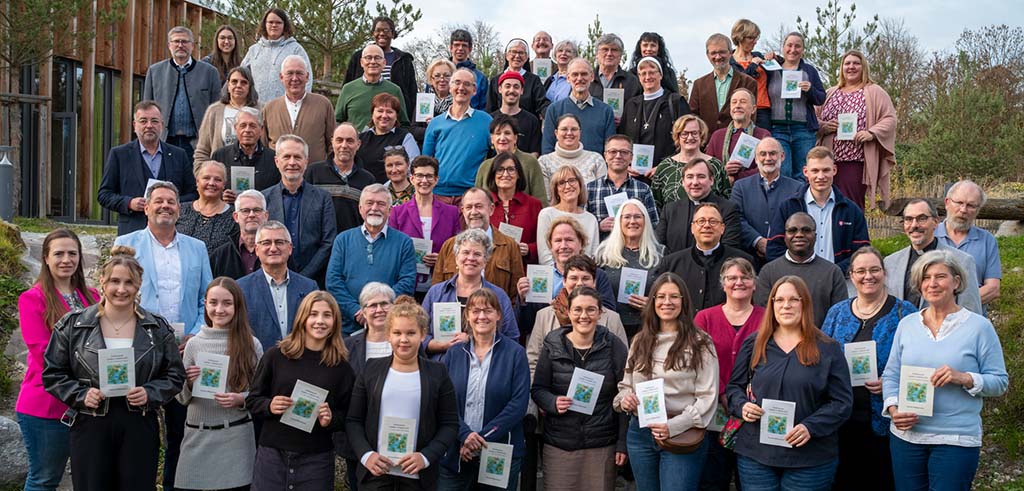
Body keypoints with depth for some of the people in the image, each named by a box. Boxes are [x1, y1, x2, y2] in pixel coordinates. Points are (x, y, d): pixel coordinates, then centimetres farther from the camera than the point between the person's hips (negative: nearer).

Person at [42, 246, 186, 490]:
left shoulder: (158, 328, 5)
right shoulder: (73, 324, 2)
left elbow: (175, 375, 9)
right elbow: (52, 373, 5)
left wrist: (150, 393, -10)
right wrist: (80, 395, -10)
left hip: (140, 426, 1)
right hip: (90, 426, -1)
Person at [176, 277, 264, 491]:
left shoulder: (251, 344, -2)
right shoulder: (194, 344, 3)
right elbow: (182, 399, 8)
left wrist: (241, 400, -16)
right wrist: (188, 383, -11)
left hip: (236, 436, -1)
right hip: (197, 436, 2)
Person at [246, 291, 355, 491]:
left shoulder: (341, 366, 0)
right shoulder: (276, 355, -1)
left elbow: (347, 415, 5)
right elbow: (252, 400, 6)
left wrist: (331, 419, -15)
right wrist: (270, 406, -14)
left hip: (316, 459, 0)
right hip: (272, 454, 0)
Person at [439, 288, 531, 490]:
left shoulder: (515, 353, -1)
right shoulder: (454, 353, 6)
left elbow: (518, 403, -8)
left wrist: (482, 438, -13)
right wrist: (464, 434, -16)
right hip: (455, 453, 2)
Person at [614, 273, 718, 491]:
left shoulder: (700, 343, -4)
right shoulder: (640, 342, 11)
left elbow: (707, 396, -8)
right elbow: (625, 384, 19)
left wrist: (674, 426, -18)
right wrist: (624, 399, -4)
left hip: (683, 436, -5)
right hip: (640, 433, 5)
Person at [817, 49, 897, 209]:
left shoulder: (874, 92, 8)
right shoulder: (830, 93, 20)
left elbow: (889, 119, 1)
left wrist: (871, 133, -15)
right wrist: (824, 127, -4)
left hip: (856, 161, -4)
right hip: (829, 159, 4)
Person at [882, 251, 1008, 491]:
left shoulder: (978, 326, -3)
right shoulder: (907, 324, 7)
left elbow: (1000, 381, -2)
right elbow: (891, 375, 10)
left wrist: (964, 378, -19)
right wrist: (893, 408, -6)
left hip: (957, 441, -3)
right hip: (906, 435, 3)